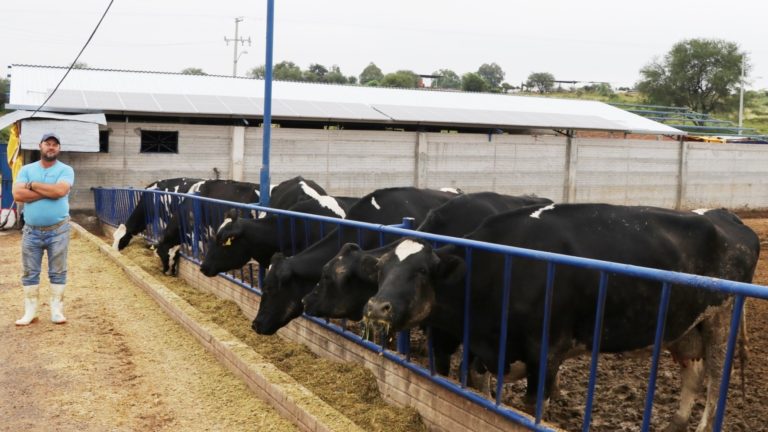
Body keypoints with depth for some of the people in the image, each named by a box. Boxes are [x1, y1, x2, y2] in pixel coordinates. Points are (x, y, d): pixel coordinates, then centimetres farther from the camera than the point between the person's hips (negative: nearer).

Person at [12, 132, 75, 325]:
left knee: (57, 272, 4)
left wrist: (32, 185, -10)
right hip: (31, 231, 2)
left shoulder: (65, 170, -1)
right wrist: (49, 192, -14)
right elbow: (17, 194, -11)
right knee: (29, 272, 7)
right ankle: (30, 311, 15)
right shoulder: (26, 169, 5)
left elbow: (60, 190, -20)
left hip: (58, 230, -2)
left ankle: (57, 310, 12)